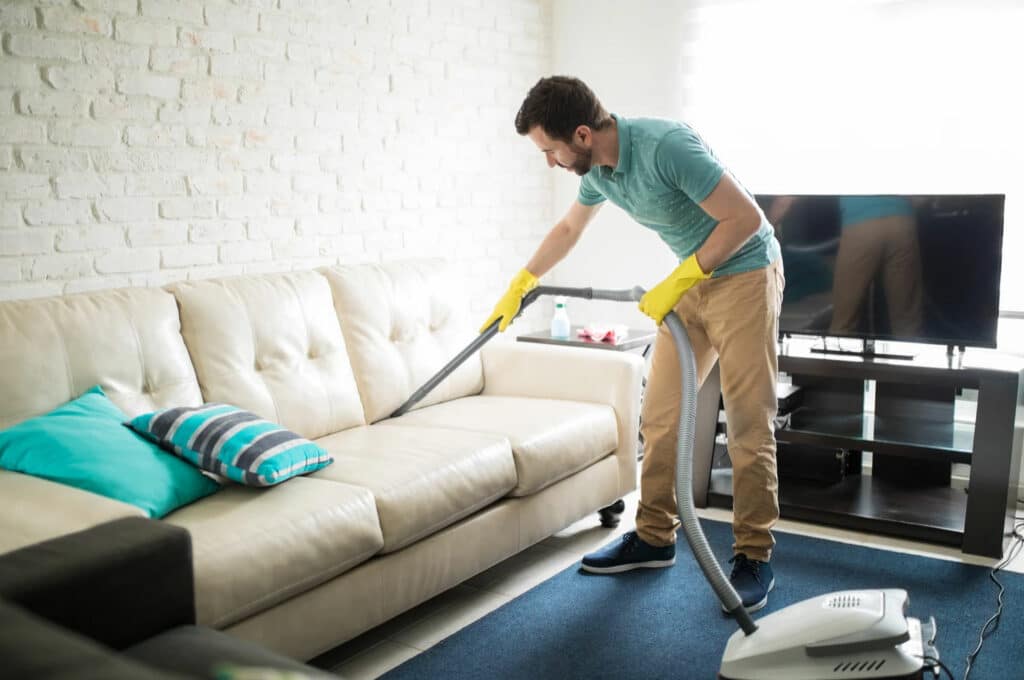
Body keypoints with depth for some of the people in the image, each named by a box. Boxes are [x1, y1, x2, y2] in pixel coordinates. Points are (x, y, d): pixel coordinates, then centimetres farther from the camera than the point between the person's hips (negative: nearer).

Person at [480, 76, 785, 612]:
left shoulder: (666, 146, -28)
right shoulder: (597, 168, -1)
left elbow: (745, 217, -25)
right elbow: (568, 229, 18)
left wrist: (676, 282, -22)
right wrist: (518, 288, 26)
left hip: (744, 274, -8)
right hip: (692, 282, 8)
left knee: (748, 424, -7)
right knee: (659, 415, 6)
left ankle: (754, 557, 4)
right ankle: (654, 538, 18)